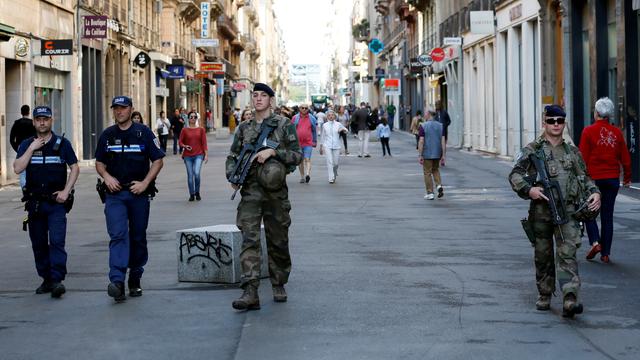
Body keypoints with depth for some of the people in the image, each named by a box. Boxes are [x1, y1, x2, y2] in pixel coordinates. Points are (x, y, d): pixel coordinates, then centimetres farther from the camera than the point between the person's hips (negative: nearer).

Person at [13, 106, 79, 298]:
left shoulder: (62, 143, 3)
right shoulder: (26, 145, 6)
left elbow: (75, 168, 4)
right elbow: (18, 168, -6)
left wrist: (66, 191, -6)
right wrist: (32, 148, -13)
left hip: (56, 202, -3)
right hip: (35, 202, 3)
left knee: (57, 241, -13)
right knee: (39, 244, 7)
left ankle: (57, 280, -18)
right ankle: (46, 279, 17)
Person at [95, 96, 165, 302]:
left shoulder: (144, 133, 1)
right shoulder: (107, 135, 9)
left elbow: (157, 161, 1)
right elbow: (99, 163, 16)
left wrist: (145, 182, -10)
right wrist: (107, 177, -4)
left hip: (138, 193, 0)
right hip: (115, 194, 0)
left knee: (138, 238, 8)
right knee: (118, 235, -14)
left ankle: (135, 280, 21)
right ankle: (117, 282, -24)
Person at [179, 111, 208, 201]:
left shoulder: (201, 130, 5)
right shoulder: (185, 130, 4)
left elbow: (204, 143, 5)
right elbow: (180, 142, 6)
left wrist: (206, 154, 0)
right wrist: (185, 146, -14)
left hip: (198, 155, -1)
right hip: (188, 156, 1)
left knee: (197, 173, -18)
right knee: (190, 175, 2)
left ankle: (197, 193, 2)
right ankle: (192, 194, 15)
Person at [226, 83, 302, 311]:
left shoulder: (284, 125, 3)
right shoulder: (244, 128, 13)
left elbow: (297, 155, -2)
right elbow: (233, 156, 18)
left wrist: (273, 151, -15)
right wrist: (232, 176, 0)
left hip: (275, 191, -1)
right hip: (250, 191, 1)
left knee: (277, 240, 8)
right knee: (249, 239, -12)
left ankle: (279, 285, 27)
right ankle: (250, 293, -19)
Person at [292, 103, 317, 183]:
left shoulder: (312, 118, 4)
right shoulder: (295, 118, 3)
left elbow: (315, 131, 12)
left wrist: (315, 141, 13)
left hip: (308, 143, -2)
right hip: (298, 143, 2)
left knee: (307, 159, -14)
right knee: (300, 161, 9)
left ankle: (307, 174, -26)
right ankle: (302, 177, 17)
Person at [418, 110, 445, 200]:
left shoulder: (423, 126, -10)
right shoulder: (440, 126, 2)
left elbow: (421, 142, -14)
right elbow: (443, 141, -3)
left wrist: (420, 155, -12)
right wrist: (443, 155, -1)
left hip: (427, 154, -4)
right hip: (437, 153, 4)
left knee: (427, 173, 5)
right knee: (436, 170, 22)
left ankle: (430, 193, 5)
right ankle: (439, 186, 1)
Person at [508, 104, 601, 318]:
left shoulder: (572, 152, 13)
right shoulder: (532, 150, 3)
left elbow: (584, 178, 19)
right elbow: (515, 175, -1)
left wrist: (594, 192, 0)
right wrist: (528, 189, -18)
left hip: (567, 212, 1)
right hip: (541, 210, -1)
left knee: (567, 254, -11)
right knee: (543, 256, 9)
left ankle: (570, 300, -22)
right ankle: (544, 295, 25)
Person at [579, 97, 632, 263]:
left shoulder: (588, 131, -8)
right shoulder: (617, 132, 3)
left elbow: (583, 158, -10)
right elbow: (625, 157, 8)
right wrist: (627, 177, 21)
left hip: (593, 178, -3)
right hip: (612, 179, 3)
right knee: (607, 215, 8)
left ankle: (595, 242, -10)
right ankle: (605, 253, 8)